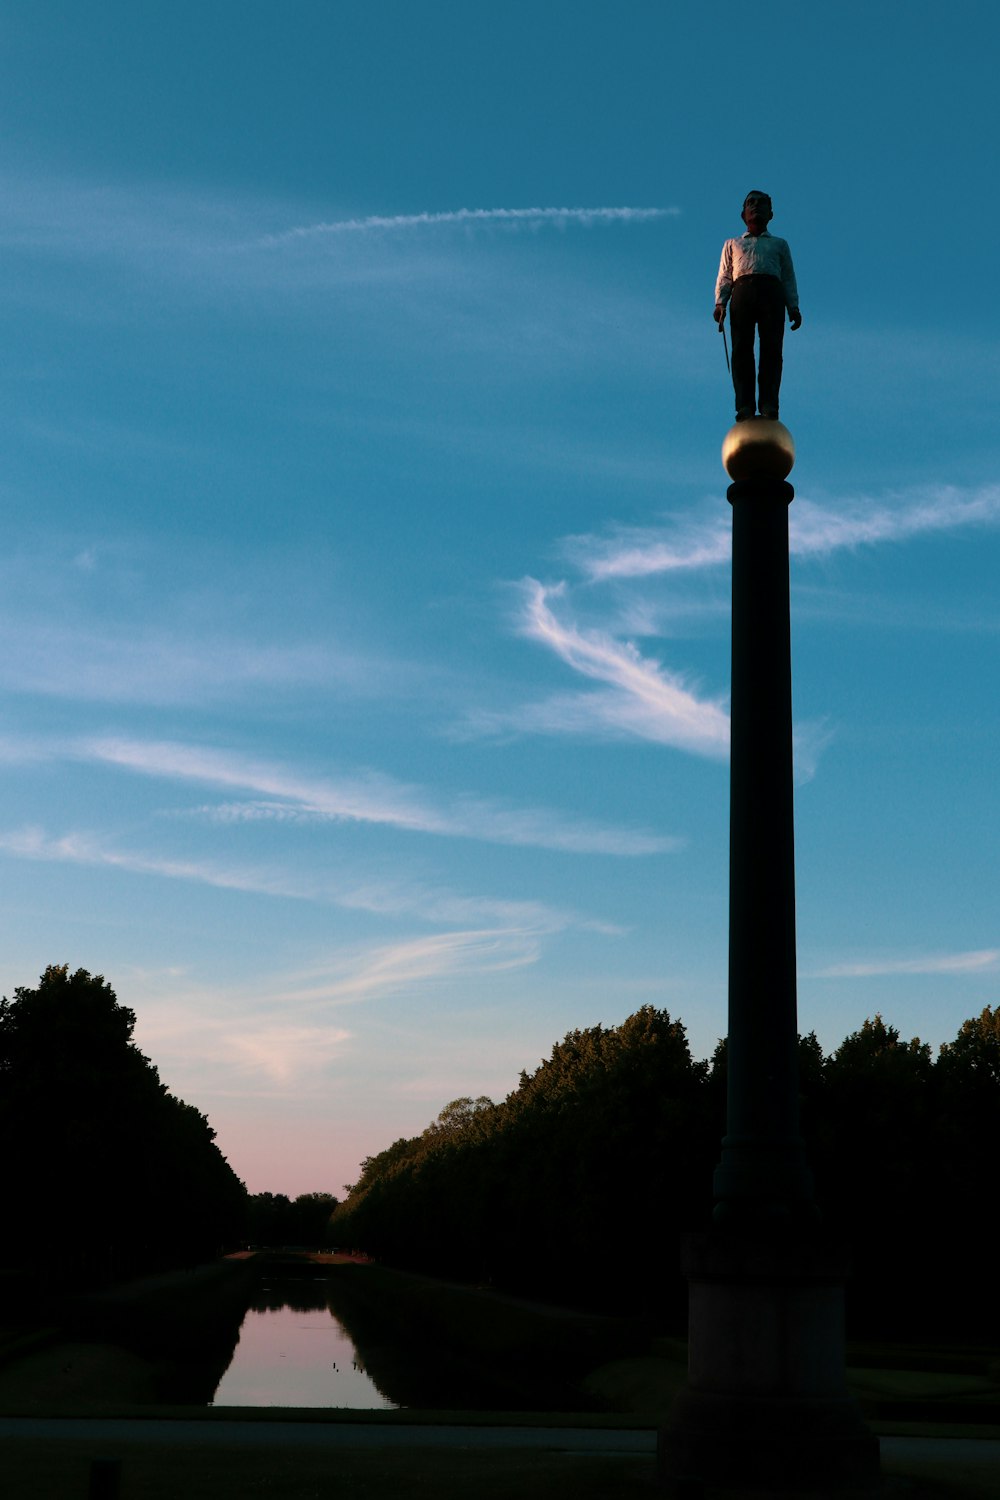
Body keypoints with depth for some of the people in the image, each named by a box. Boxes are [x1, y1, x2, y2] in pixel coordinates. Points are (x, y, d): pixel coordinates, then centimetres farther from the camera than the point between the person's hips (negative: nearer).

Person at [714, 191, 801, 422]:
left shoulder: (780, 244, 31)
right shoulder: (732, 244, 32)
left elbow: (789, 278, 20)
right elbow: (724, 277, 20)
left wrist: (793, 307, 3)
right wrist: (720, 303, 0)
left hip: (772, 292, 0)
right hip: (742, 292, 0)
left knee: (771, 348, -18)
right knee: (742, 348, -17)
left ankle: (769, 403, -29)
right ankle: (745, 405, -27)